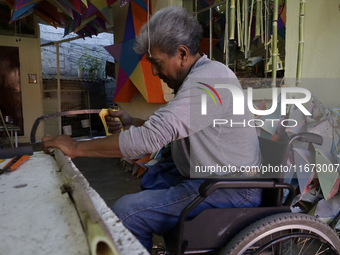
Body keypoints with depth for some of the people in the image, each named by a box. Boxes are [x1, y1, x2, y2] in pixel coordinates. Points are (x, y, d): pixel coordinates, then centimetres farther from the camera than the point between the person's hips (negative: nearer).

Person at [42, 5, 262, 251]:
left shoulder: (206, 80, -23)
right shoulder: (200, 75, 9)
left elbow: (151, 137, -27)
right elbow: (168, 128, 15)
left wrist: (76, 148, -17)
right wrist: (131, 123, 3)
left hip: (231, 189, -10)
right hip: (208, 175, 10)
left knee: (126, 211, -20)